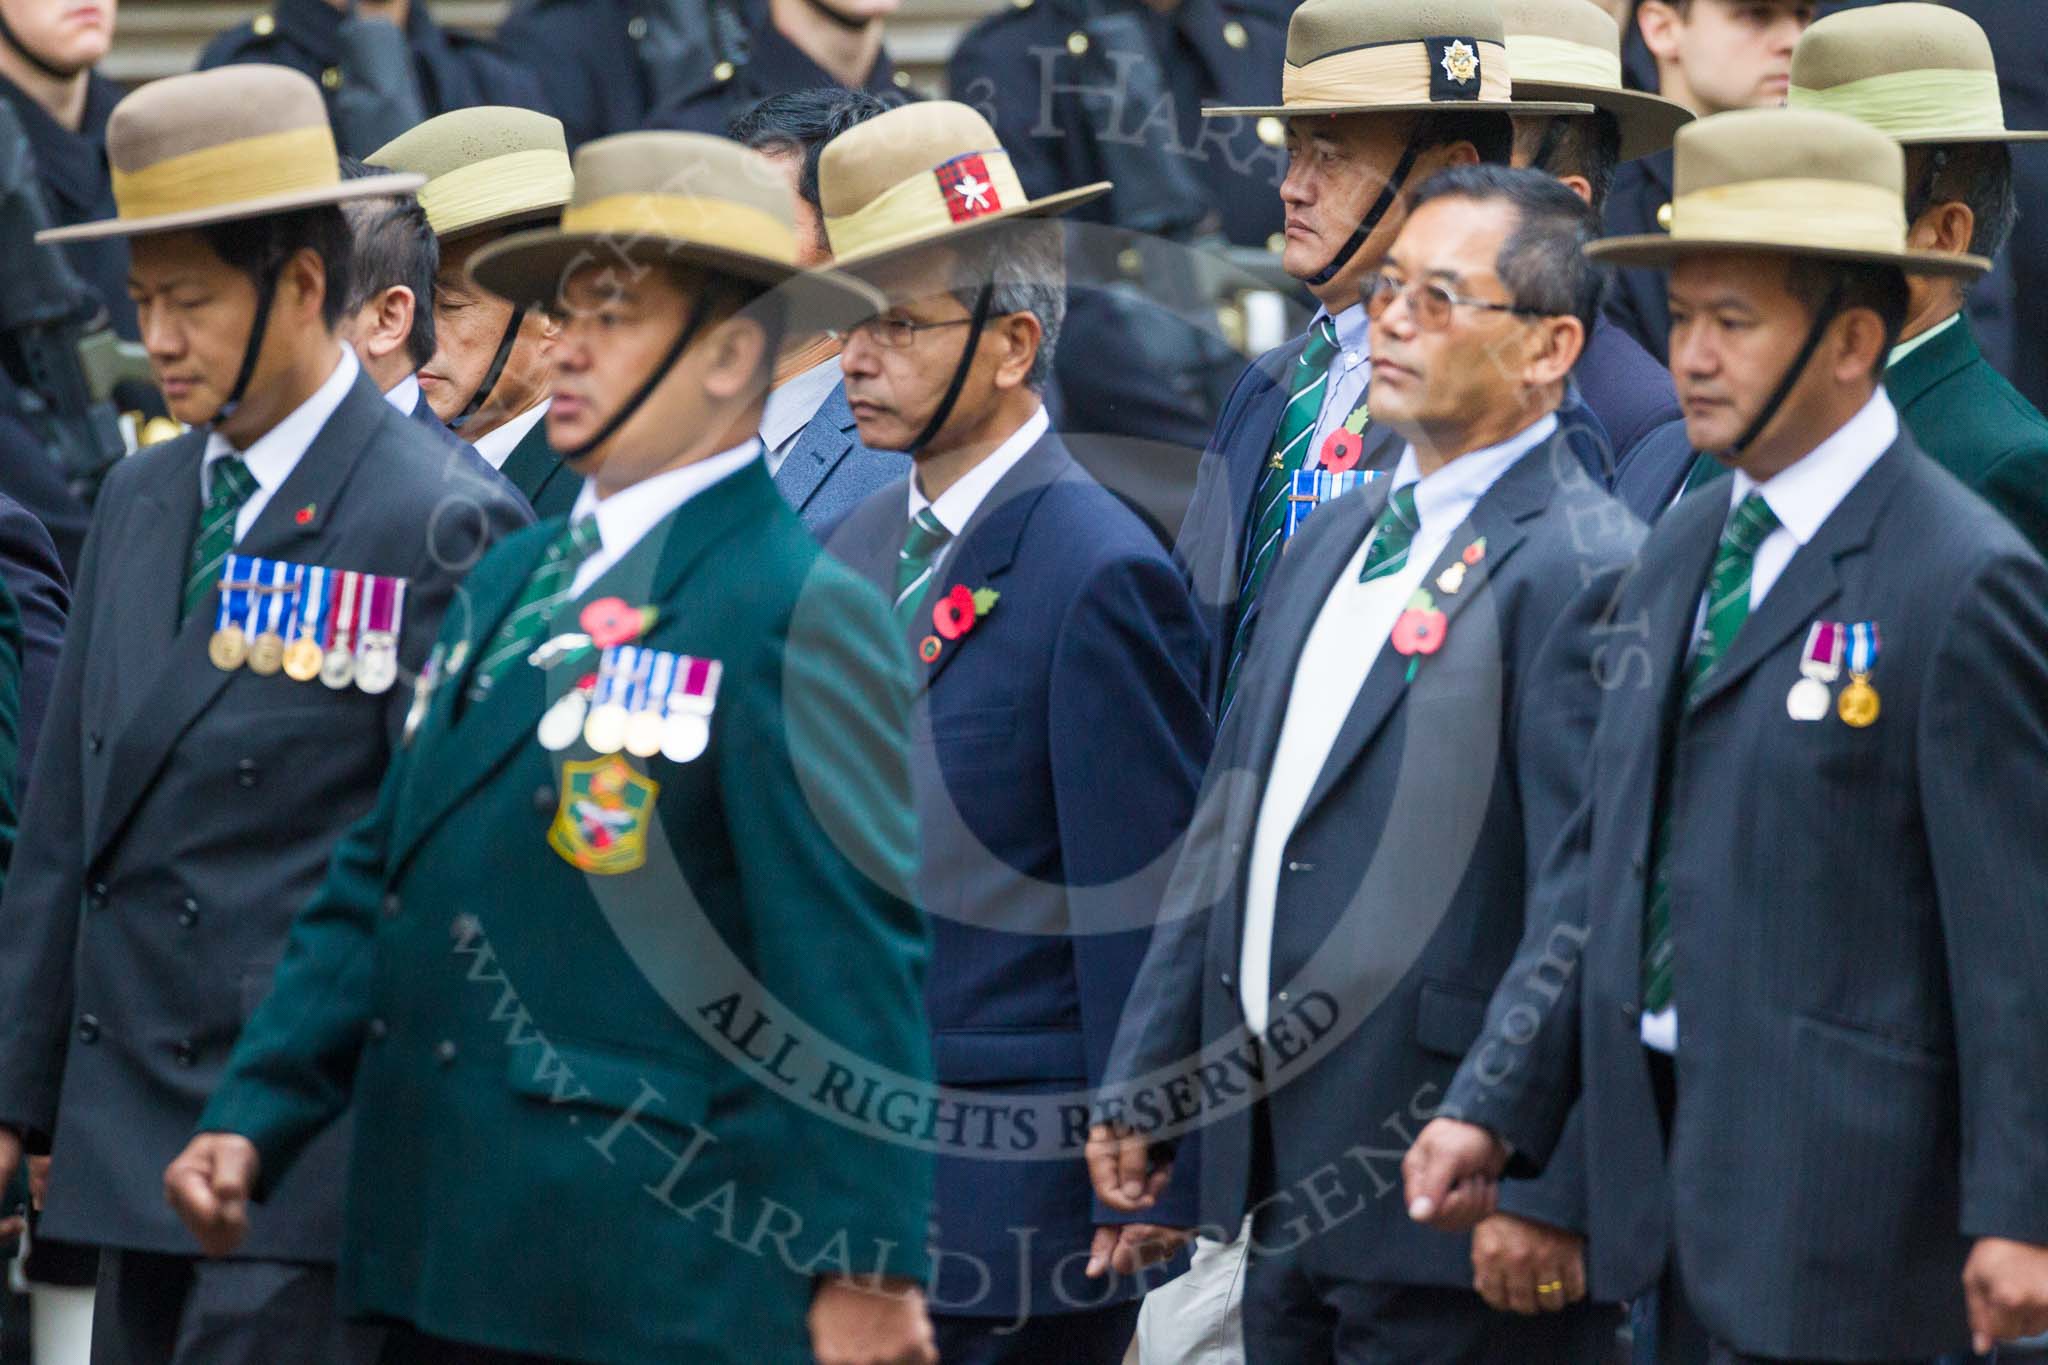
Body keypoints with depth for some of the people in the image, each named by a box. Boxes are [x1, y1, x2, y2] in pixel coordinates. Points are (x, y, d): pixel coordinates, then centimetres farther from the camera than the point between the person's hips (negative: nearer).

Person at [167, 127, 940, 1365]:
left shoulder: (798, 621, -11)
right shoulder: (514, 579, 16)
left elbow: (853, 964, -14)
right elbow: (382, 883, 19)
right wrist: (257, 1121, 9)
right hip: (445, 1263, 8)